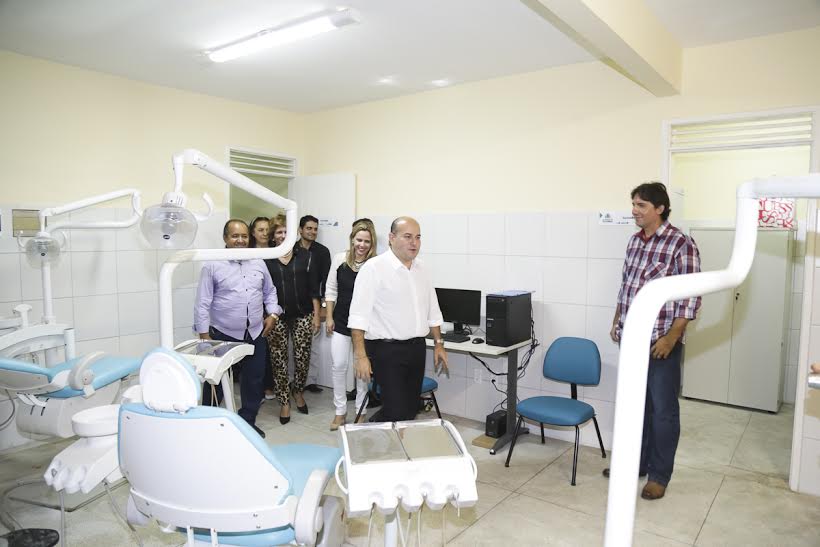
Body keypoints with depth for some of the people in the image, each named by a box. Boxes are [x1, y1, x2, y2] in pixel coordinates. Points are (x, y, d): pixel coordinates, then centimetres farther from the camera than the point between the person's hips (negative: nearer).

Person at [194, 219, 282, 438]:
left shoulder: (259, 264, 7)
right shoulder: (213, 265, -6)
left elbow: (270, 292, 17)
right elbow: (203, 304, -7)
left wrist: (273, 314, 3)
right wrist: (204, 335, -10)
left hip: (256, 335, 4)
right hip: (223, 336, -4)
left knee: (254, 381, 13)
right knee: (216, 382, 4)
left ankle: (248, 422, 30)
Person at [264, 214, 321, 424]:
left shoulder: (305, 257, 3)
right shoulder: (266, 259, 2)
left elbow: (314, 289, 4)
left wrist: (316, 315, 1)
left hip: (302, 316, 1)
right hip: (277, 318, 0)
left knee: (303, 358, 4)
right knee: (279, 360, 4)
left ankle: (298, 392, 30)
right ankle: (284, 401, 19)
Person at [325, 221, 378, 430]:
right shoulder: (340, 259, -3)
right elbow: (331, 290, 5)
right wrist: (329, 316, 3)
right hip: (341, 321, 2)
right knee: (338, 365, 6)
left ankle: (361, 410, 26)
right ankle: (340, 411, 22)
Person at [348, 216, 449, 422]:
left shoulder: (422, 270, 10)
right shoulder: (374, 268, -11)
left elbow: (433, 311, 18)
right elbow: (359, 315, -15)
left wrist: (439, 344, 15)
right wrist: (361, 356, -19)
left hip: (417, 349, 7)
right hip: (387, 350, -7)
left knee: (411, 410, 13)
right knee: (398, 414, -6)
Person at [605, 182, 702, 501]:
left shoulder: (681, 244, -12)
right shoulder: (635, 241, 9)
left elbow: (691, 297, -14)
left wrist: (671, 337, -18)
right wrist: (617, 322, 16)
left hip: (660, 342, -6)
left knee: (663, 410, 7)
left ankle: (659, 475, 21)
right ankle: (636, 462, 33)